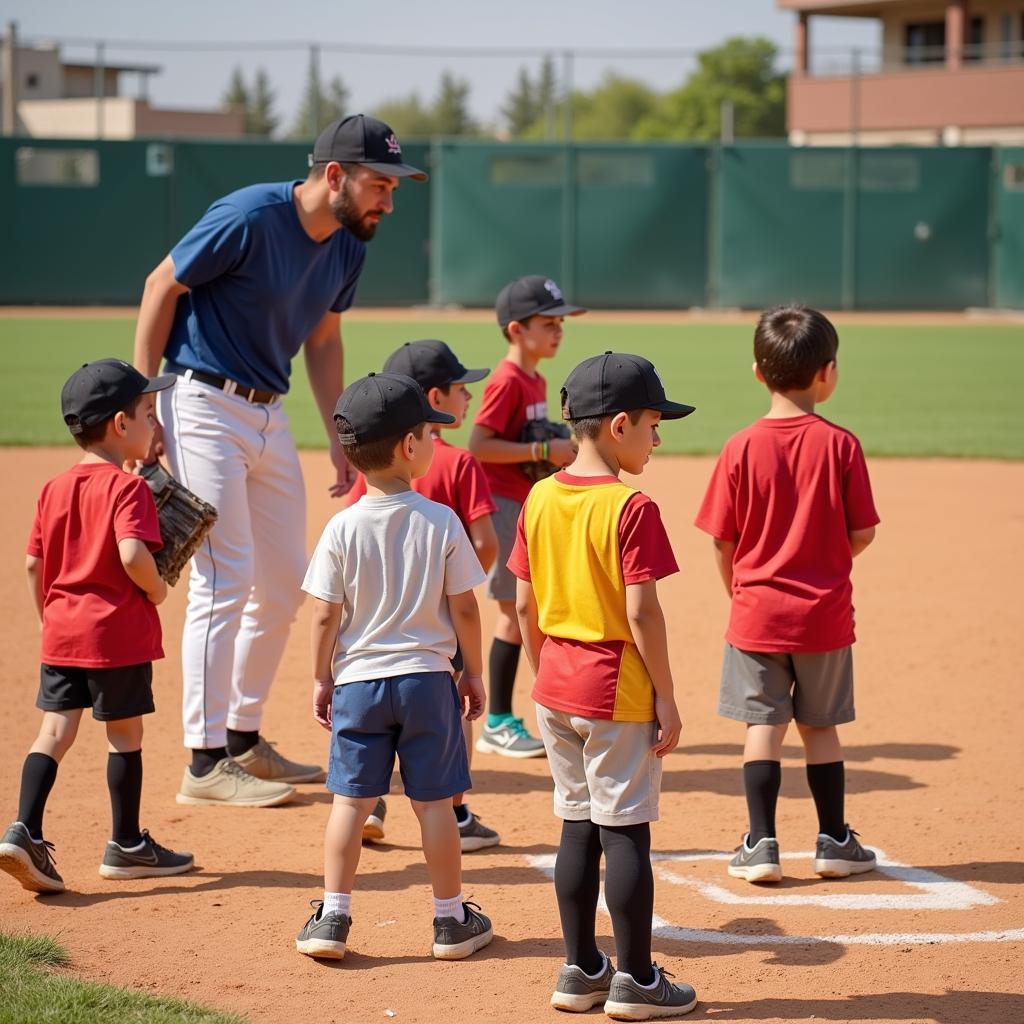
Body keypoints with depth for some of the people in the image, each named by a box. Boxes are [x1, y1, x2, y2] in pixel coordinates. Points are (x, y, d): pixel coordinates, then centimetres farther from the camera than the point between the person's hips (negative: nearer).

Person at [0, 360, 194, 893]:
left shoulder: (54, 488, 8)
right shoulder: (127, 487, -13)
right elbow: (132, 553, -28)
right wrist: (156, 589, -9)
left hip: (61, 632, 6)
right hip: (119, 634, -6)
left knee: (54, 730, 5)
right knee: (124, 735, 8)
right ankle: (126, 845, 19)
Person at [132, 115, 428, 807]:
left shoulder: (348, 247, 3)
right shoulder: (250, 219, -20)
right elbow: (161, 287, -12)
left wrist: (341, 438, 12)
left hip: (270, 414, 8)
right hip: (205, 407, -8)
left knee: (286, 584, 12)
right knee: (225, 583, -10)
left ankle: (244, 738, 26)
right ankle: (207, 763, -4)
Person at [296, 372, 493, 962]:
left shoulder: (343, 529, -8)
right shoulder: (442, 522, -9)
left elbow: (326, 615, -5)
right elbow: (464, 609, -4)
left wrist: (322, 679, 8)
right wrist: (474, 673, 9)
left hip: (358, 680, 1)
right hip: (427, 677, -1)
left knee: (351, 800, 7)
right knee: (434, 802, 7)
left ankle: (333, 919, 8)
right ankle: (452, 920, 16)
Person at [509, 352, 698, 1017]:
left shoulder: (540, 499, 4)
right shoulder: (631, 508, -16)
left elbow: (526, 604, 8)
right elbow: (641, 614, -18)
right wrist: (666, 698, -10)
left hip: (556, 692, 7)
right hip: (618, 693, -7)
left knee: (578, 827, 14)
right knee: (626, 833, 1)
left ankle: (581, 970, 21)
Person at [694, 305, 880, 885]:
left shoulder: (741, 449, -8)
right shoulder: (840, 445, -10)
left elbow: (722, 539, -3)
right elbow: (862, 534, -5)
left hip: (757, 613, 0)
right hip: (825, 616, 0)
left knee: (764, 725, 7)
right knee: (820, 726, 12)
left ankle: (761, 845, 6)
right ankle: (834, 842, 20)